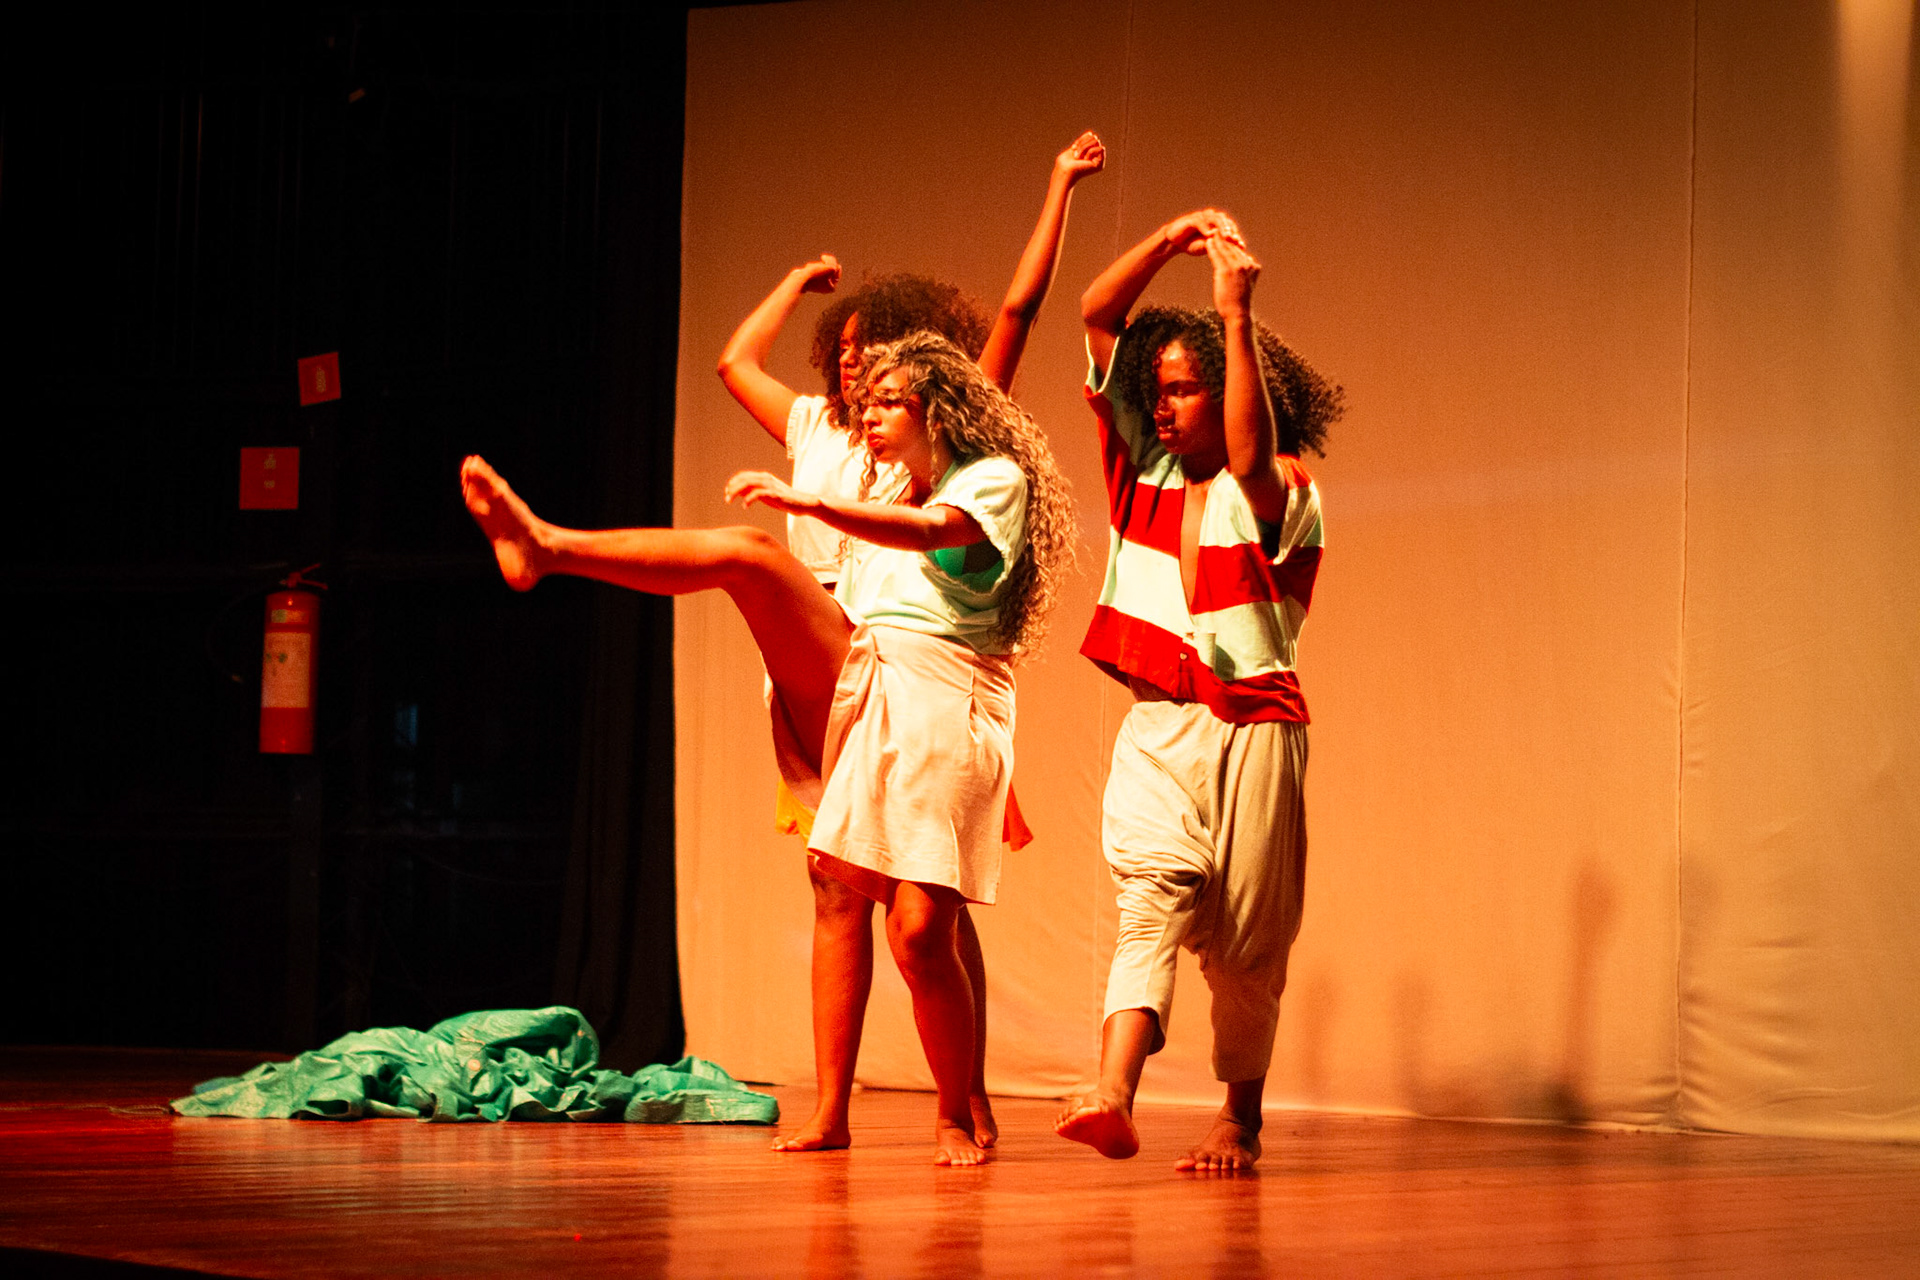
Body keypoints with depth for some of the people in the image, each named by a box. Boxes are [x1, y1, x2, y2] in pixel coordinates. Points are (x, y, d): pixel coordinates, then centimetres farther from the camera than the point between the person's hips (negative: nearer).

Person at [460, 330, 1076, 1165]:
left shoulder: (996, 478, 1)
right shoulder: (887, 504, 26)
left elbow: (934, 532, -21)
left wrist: (810, 504, -32)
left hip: (939, 713, -6)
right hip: (851, 687, 6)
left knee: (920, 935, -14)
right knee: (746, 552, -15)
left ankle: (956, 1121, 4)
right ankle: (545, 546, -24)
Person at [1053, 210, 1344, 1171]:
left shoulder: (1283, 488, -1)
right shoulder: (1143, 472, 13)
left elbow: (1250, 454, -27)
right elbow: (1096, 316, 13)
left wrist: (1237, 315, -29)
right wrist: (1172, 239, 1)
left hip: (1250, 725, -3)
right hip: (1157, 726, 3)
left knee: (1245, 942, 3)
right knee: (1151, 896, -19)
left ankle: (1241, 1118, 20)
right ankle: (1113, 1096, -36)